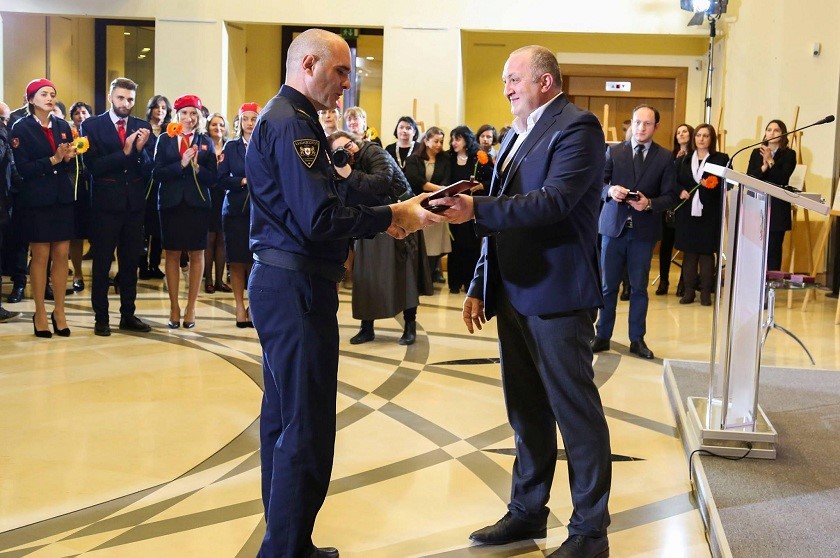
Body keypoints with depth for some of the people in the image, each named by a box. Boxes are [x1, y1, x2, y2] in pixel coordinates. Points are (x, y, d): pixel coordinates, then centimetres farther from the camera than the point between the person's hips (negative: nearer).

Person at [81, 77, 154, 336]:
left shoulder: (142, 127, 5)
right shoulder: (92, 126, -2)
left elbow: (148, 170, -1)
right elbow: (93, 166, -13)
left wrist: (141, 149, -18)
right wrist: (124, 152, -20)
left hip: (134, 204, 3)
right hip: (106, 204, -3)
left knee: (131, 262, 11)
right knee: (101, 263, 4)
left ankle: (128, 315, 21)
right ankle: (101, 318, 12)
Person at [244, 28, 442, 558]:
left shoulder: (287, 118, 18)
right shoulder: (292, 123, -15)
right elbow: (319, 218, -23)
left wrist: (383, 216, 6)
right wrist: (390, 216, -14)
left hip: (282, 285, 11)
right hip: (296, 288, -11)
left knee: (284, 416, 16)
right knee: (307, 427, -5)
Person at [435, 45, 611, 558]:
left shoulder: (577, 127, -9)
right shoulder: (516, 135, 18)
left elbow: (554, 201, -24)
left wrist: (476, 208, -28)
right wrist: (480, 286, 15)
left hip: (557, 295, -9)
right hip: (513, 295, 9)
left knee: (577, 413, 1)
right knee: (526, 412, 17)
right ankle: (527, 512, 30)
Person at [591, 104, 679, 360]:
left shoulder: (665, 157, 2)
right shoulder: (613, 151, 4)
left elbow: (671, 196, -1)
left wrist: (649, 203, -19)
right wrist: (610, 190, -21)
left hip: (644, 230, 0)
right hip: (613, 226, 0)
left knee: (639, 287, 8)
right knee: (608, 285, 6)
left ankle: (637, 339, 17)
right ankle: (602, 336, 16)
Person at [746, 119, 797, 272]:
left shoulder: (789, 154, 2)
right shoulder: (756, 153, 11)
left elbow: (782, 179, -10)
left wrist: (771, 161, -15)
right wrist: (763, 167, -14)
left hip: (777, 209, -2)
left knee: (773, 250, -1)